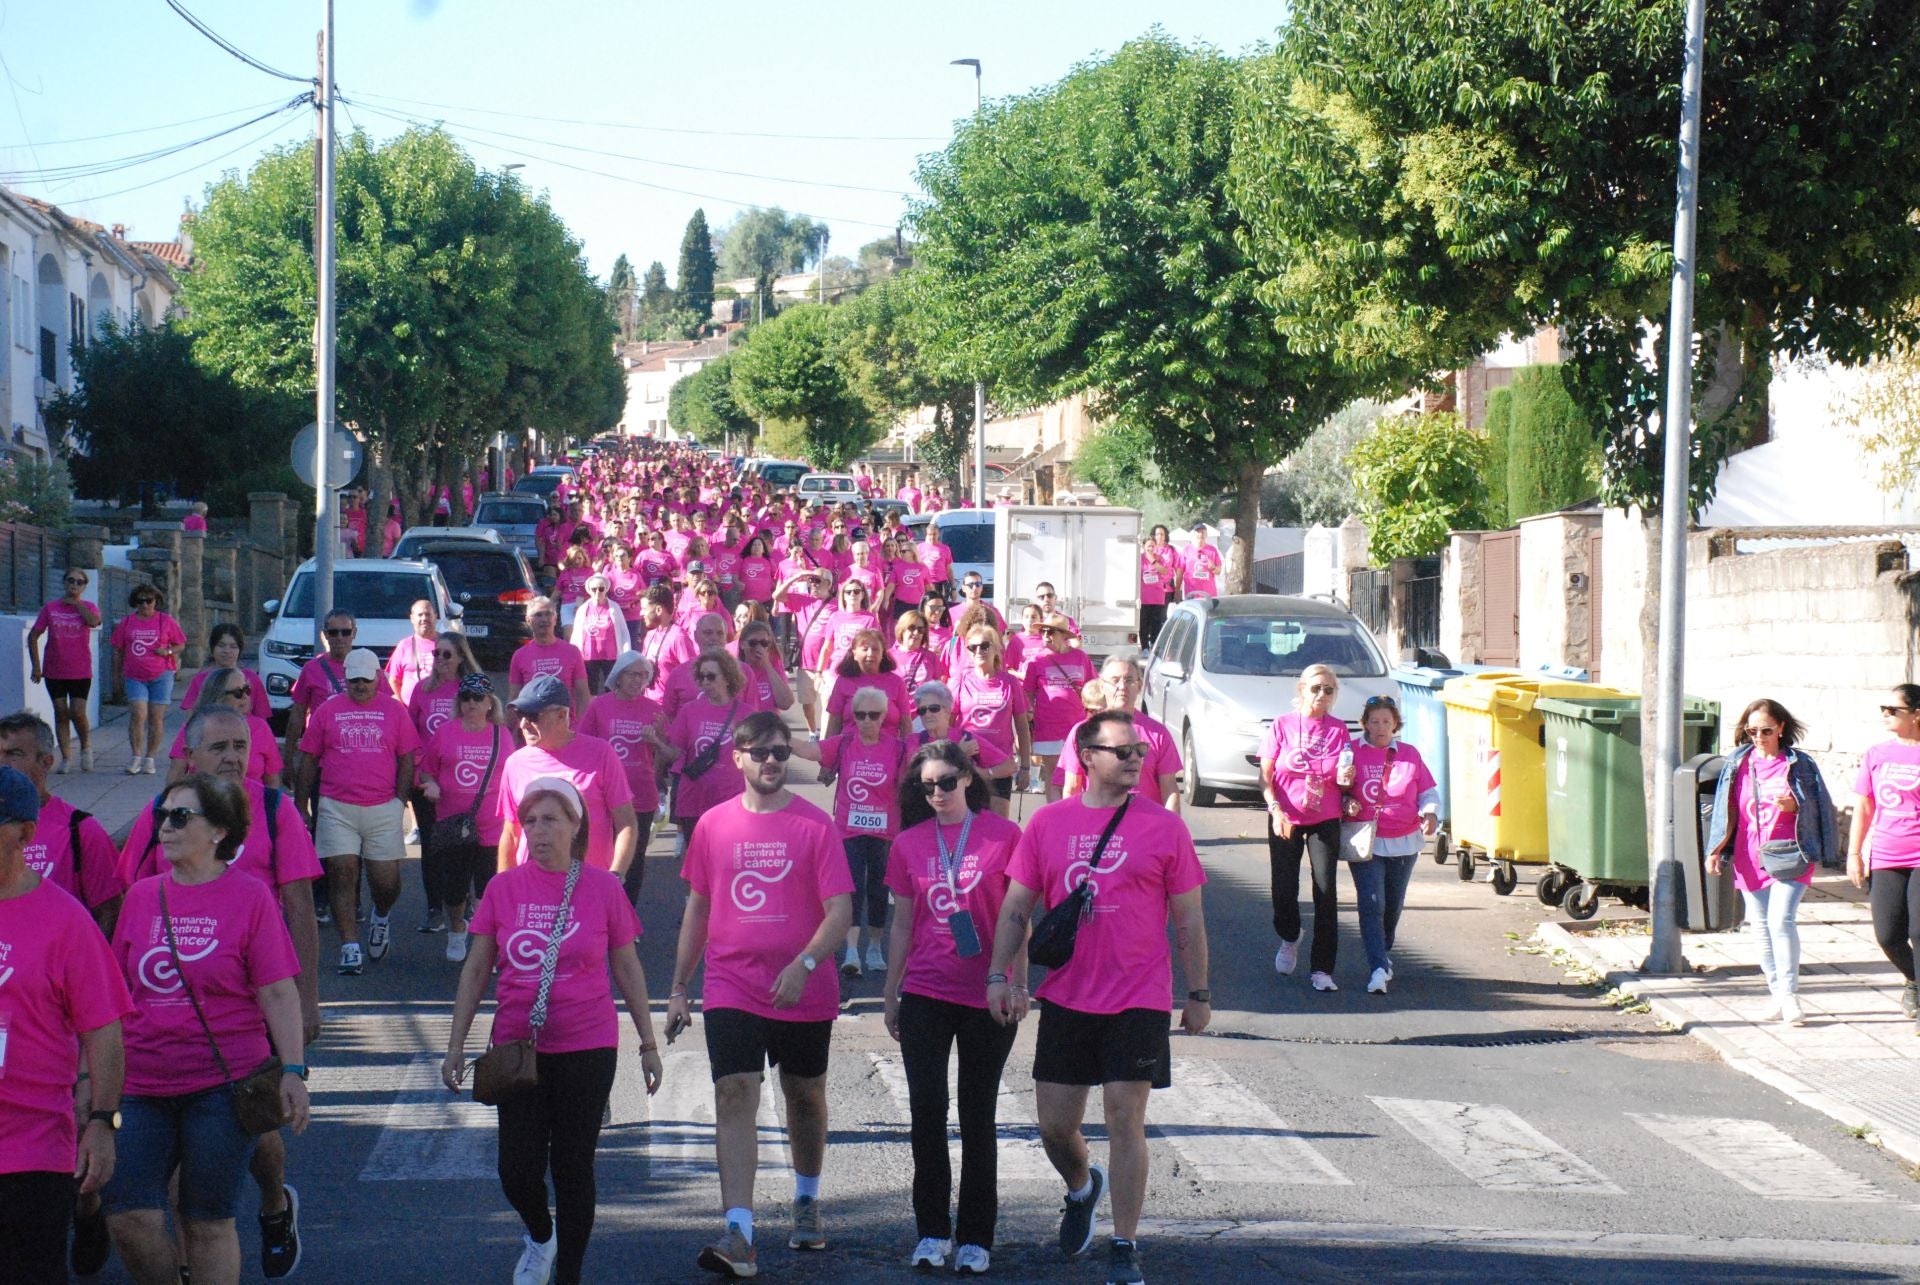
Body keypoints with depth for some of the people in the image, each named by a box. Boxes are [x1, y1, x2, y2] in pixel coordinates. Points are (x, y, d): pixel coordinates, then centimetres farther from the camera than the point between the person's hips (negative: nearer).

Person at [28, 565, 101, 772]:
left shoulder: (88, 607, 1)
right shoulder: (50, 608, 3)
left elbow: (94, 622, -23)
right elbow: (33, 636, 6)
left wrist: (75, 602, -11)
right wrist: (36, 665, -1)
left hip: (80, 672, -2)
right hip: (54, 671, 2)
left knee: (78, 713, -7)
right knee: (61, 714, 3)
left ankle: (86, 747, 20)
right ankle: (66, 757, 10)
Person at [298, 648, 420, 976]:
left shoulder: (395, 711, 6)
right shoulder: (327, 711, 6)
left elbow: (407, 760, 8)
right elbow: (308, 760, 10)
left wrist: (400, 800, 0)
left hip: (383, 809, 0)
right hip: (336, 809, 0)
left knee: (387, 881, 2)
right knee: (342, 875, -6)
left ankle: (380, 918, 35)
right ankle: (350, 948, -3)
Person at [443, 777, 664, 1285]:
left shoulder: (602, 888, -3)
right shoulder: (503, 888, 0)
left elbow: (627, 968, 6)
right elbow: (476, 969, 7)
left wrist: (648, 1043, 8)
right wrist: (456, 1045, 6)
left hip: (586, 1050, -1)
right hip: (517, 1048, 1)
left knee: (574, 1169, 4)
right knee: (518, 1170, -1)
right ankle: (540, 1234, 33)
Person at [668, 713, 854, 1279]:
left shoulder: (814, 824, -4)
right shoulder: (714, 825, 3)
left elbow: (840, 910, -9)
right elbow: (697, 908, 12)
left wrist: (804, 963, -24)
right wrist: (678, 987, 11)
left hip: (803, 991, 0)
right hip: (731, 991, 0)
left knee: (805, 1095, 16)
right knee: (735, 1096, -13)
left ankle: (807, 1201, 40)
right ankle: (738, 1234, -20)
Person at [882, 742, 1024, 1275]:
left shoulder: (1002, 835, -3)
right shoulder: (910, 845, 5)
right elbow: (902, 924, 12)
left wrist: (1017, 983, -6)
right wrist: (890, 995, 12)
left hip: (987, 998, -2)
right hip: (925, 995, 2)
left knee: (977, 1116, 5)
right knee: (926, 1109, -3)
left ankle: (975, 1239, 12)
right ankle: (932, 1232, 8)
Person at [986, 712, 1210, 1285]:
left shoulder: (1164, 826, -1)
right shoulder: (1048, 823, 4)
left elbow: (1188, 920, 3)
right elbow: (1016, 906, 8)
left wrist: (1198, 994, 3)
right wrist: (999, 974, -1)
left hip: (1138, 1000, -2)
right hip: (1066, 998, 2)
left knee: (1126, 1119, -5)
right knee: (1054, 1123, 7)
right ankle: (1081, 1185, 41)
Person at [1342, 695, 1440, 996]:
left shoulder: (1410, 754, 7)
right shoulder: (1352, 752, 1)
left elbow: (1428, 792, 10)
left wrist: (1430, 814, -9)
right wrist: (1346, 803, -13)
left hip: (1404, 843, 3)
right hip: (1365, 843, -3)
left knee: (1393, 905, 12)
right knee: (1371, 904, -14)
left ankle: (1384, 953, 35)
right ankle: (1378, 968, -18)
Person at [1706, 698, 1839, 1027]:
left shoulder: (1799, 765, 1)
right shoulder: (1737, 763, 8)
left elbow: (1817, 808, 4)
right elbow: (1728, 811, 11)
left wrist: (1794, 805, -16)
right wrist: (1716, 850, 3)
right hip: (1750, 860, 4)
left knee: (1780, 921, -17)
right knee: (1762, 928, 7)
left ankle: (1790, 995, -13)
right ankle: (1777, 995, 17)